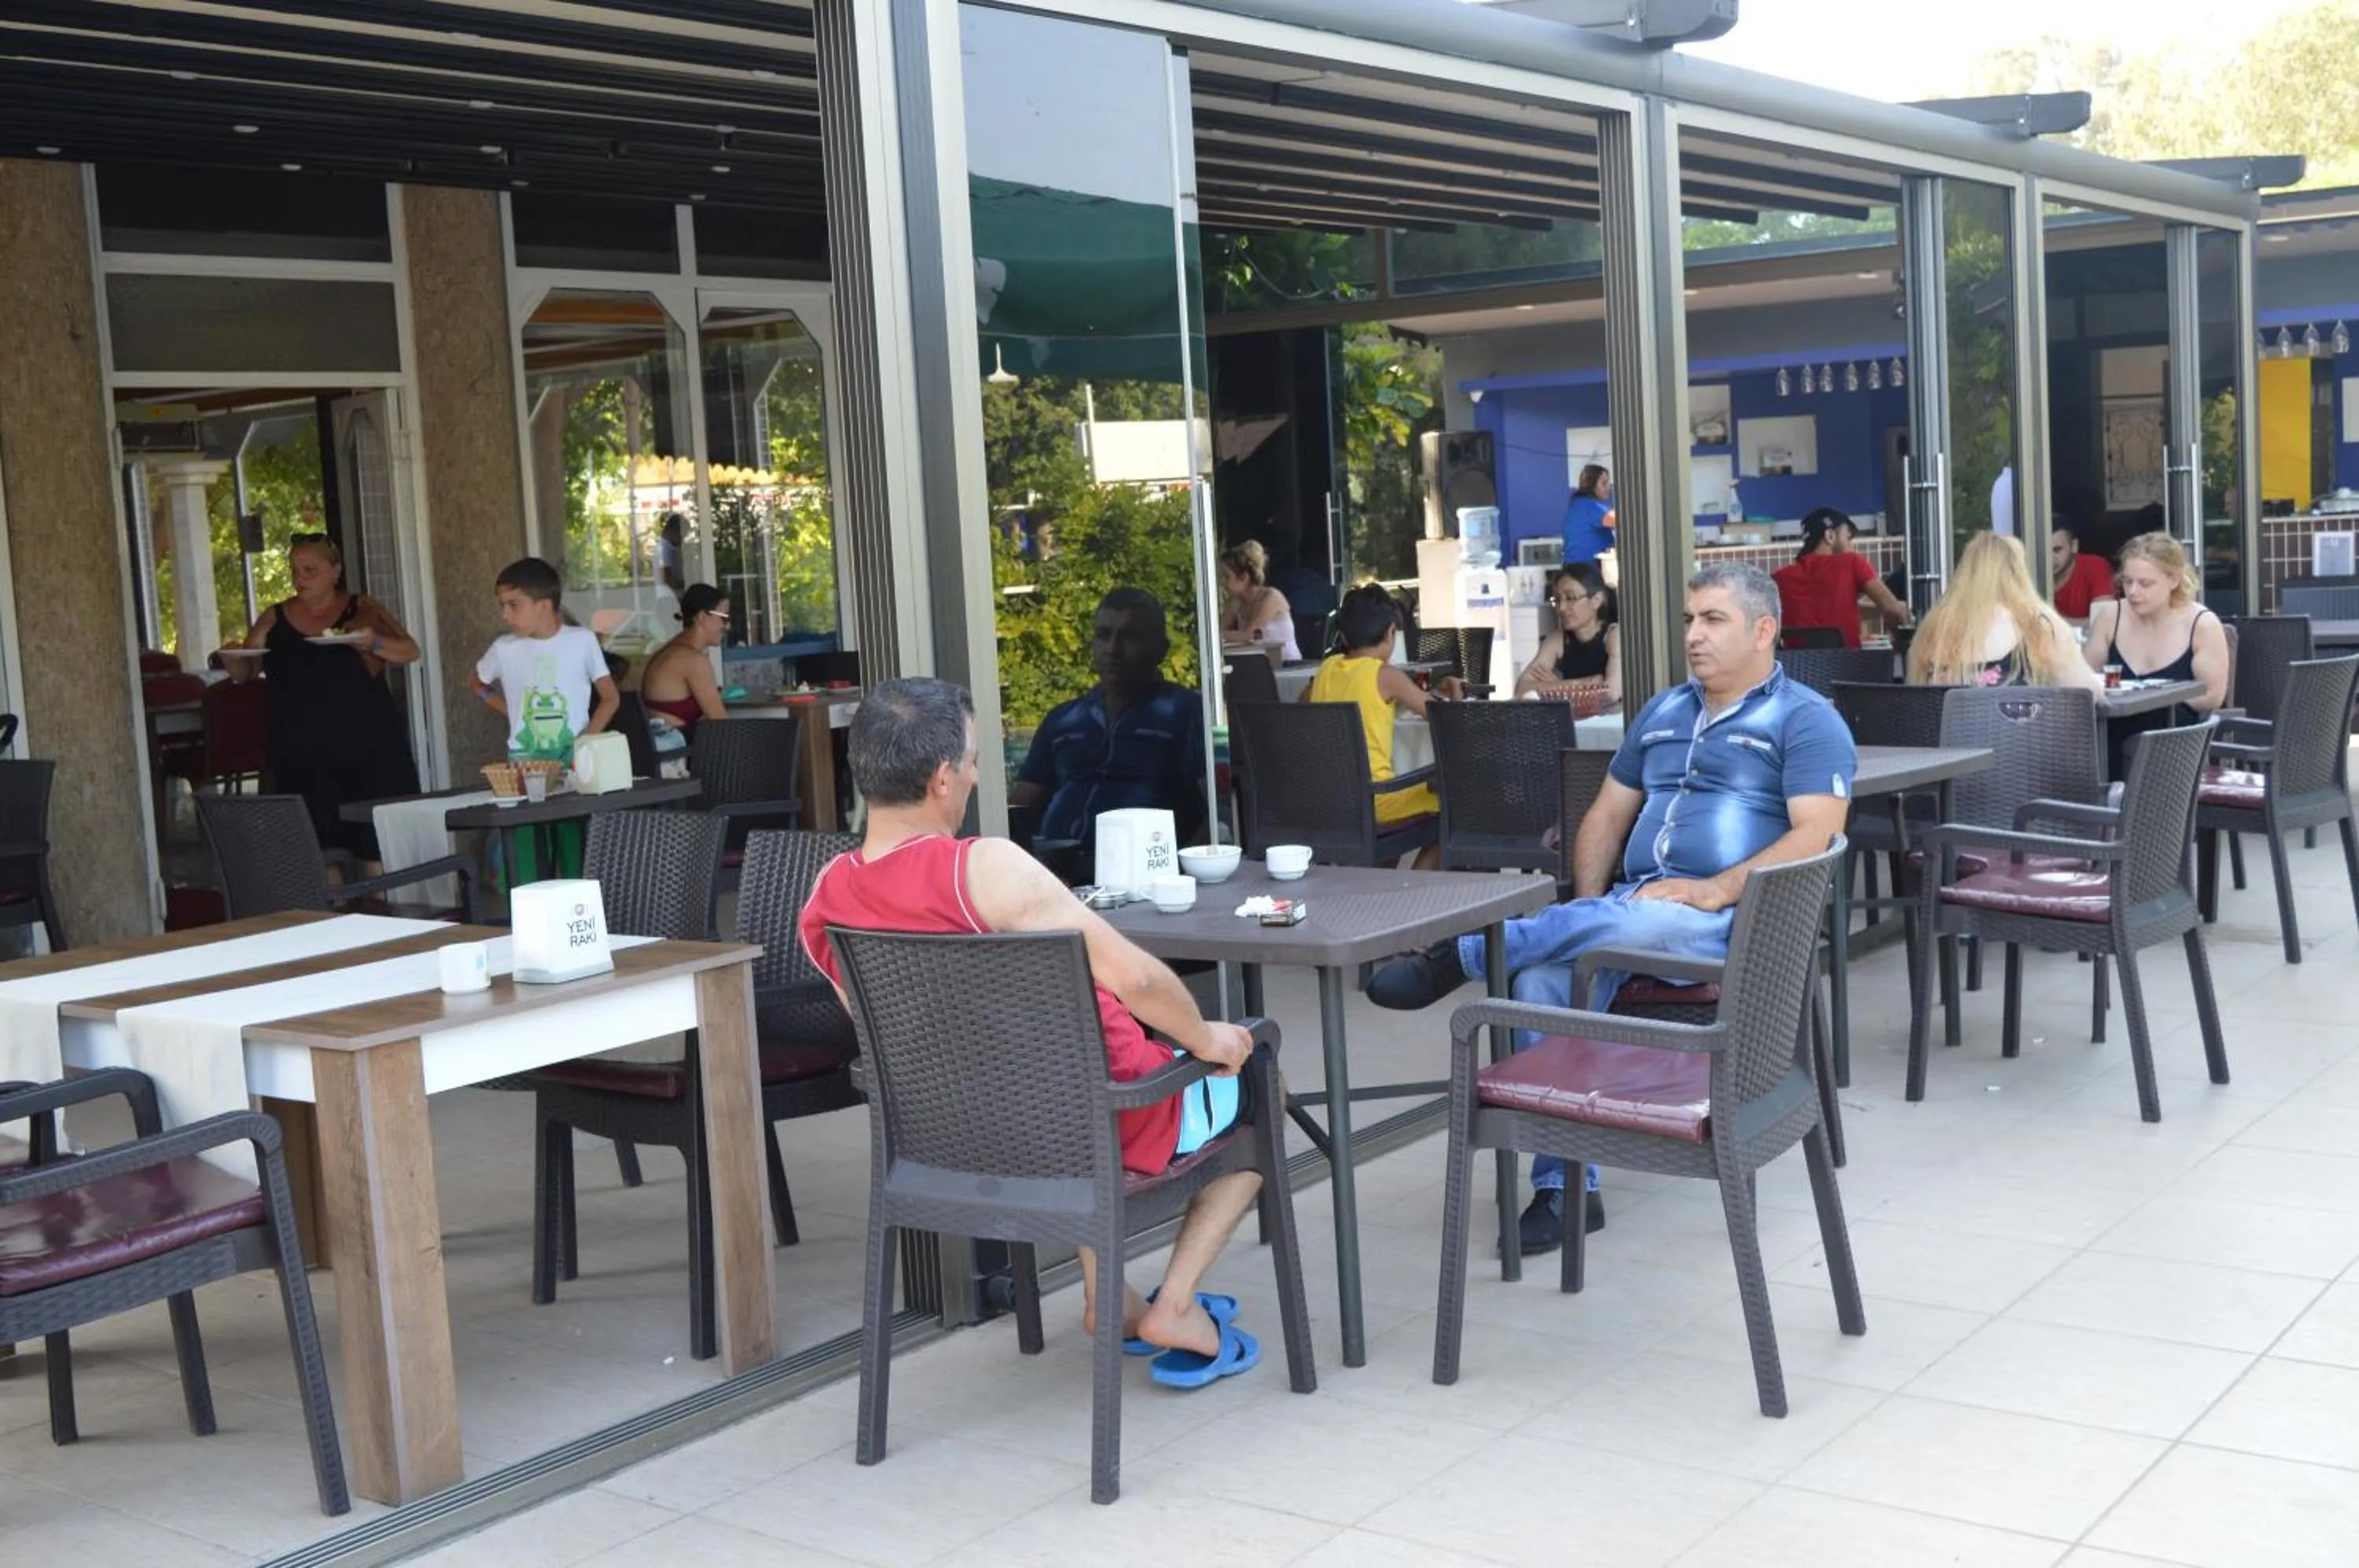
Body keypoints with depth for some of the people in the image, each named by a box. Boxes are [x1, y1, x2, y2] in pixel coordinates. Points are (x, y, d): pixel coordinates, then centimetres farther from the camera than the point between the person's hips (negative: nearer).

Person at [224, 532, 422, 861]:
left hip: (368, 750, -2)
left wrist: (374, 642, -20)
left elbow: (410, 651, -1)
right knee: (319, 849, 0)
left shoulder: (363, 610, 6)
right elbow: (243, 672, 13)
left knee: (378, 846, -3)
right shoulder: (274, 620, 11)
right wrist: (233, 657, -10)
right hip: (300, 757, 2)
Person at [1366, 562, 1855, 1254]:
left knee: (1632, 922, -39)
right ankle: (1563, 1188, -21)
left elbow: (1815, 834, -11)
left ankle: (1458, 957, -22)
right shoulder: (1662, 712, 24)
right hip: (1634, 904, 6)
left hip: (1731, 919, -6)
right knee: (1544, 974, -25)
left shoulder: (1805, 720, 2)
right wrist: (1588, 898, 6)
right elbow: (1608, 814, 25)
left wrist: (1717, 889, -22)